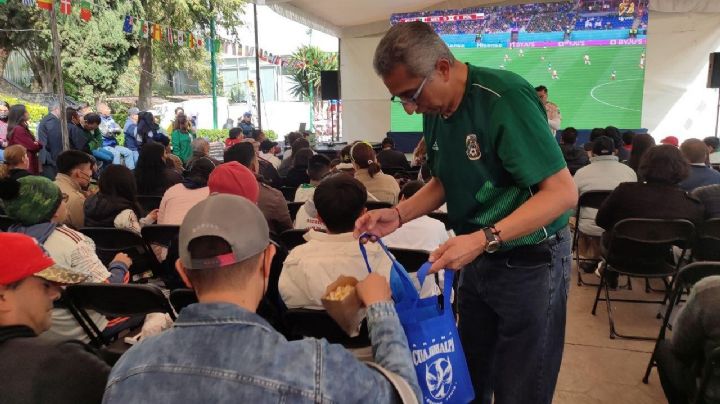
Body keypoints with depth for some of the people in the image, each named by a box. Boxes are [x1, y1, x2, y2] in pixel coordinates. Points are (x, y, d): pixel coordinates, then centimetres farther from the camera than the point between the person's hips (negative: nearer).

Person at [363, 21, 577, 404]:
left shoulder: (504, 98, -24)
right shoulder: (435, 110, 1)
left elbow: (563, 192, -24)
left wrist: (482, 239, -32)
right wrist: (398, 214, -4)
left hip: (529, 261, -7)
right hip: (477, 258, 7)